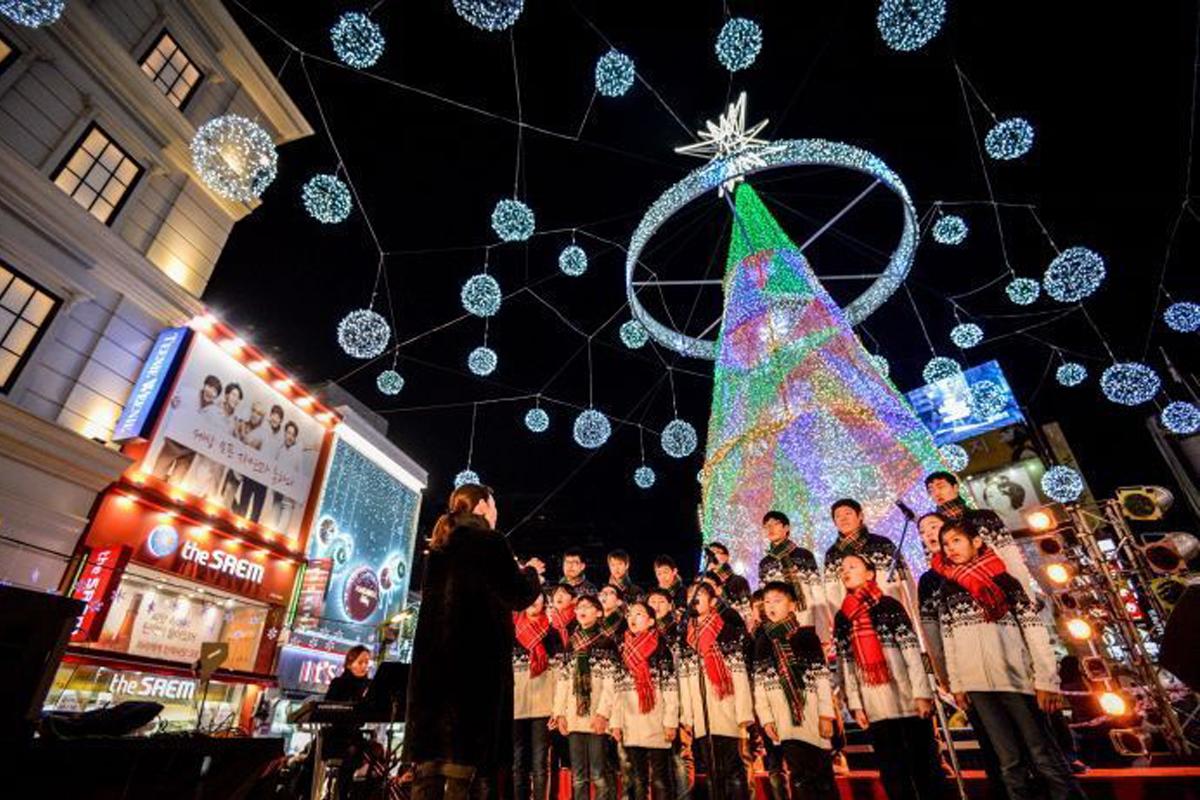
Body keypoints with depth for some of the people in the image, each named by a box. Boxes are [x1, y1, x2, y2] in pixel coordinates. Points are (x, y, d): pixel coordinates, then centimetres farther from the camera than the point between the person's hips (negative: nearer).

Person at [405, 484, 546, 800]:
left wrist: (517, 573, 26)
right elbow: (519, 597, -4)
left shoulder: (439, 546, 15)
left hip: (432, 656, 7)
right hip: (477, 658, -7)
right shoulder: (489, 542, -5)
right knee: (464, 759, -1)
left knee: (429, 763, 10)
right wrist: (531, 573, 17)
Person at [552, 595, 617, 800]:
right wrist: (559, 712, 4)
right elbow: (561, 680, 13)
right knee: (578, 776, 9)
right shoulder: (570, 644, 17)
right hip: (574, 716, 5)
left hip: (597, 716, -5)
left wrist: (603, 712, -16)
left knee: (598, 775, -6)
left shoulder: (607, 642, 1)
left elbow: (611, 681, -8)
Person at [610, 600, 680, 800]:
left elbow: (671, 686, -7)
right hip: (630, 725, 5)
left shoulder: (662, 647, -4)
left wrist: (671, 721, -11)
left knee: (659, 779, 2)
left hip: (655, 723, -4)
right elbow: (617, 688, 11)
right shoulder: (624, 649, 11)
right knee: (637, 779, 12)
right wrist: (616, 721, 7)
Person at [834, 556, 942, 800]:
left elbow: (912, 650, -6)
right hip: (874, 707, 4)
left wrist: (922, 693, -11)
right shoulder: (841, 617, 9)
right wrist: (855, 705, 4)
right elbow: (846, 664, 7)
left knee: (926, 765, 5)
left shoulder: (889, 605, -2)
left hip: (908, 699, -3)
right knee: (892, 772, 11)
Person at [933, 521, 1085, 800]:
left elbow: (1034, 628, -2)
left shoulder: (1003, 579, 2)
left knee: (1044, 756, 2)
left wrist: (1046, 679, -8)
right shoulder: (946, 591, 11)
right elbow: (948, 640, 11)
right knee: (1010, 761, 11)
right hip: (977, 683, 3)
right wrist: (956, 683, 7)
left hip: (1015, 677, -3)